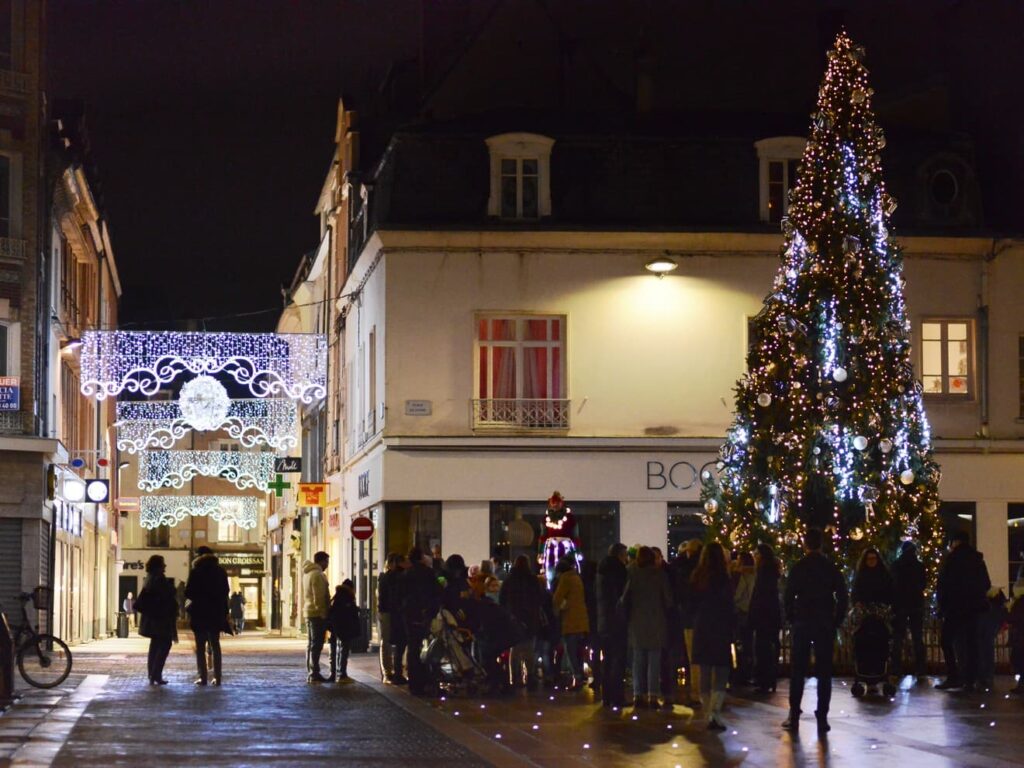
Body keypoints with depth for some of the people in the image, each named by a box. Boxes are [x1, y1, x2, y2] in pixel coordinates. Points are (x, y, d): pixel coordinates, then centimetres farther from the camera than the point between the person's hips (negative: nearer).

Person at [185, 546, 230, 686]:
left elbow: (188, 593, -9)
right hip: (216, 612, 3)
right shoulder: (220, 572, 3)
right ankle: (217, 677, 7)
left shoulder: (195, 572, -8)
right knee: (215, 645, 12)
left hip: (199, 612, -3)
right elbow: (226, 592, 7)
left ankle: (203, 677, -5)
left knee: (200, 646, 2)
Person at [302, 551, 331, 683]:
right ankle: (314, 673, -10)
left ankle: (310, 673, 15)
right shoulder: (318, 575, -14)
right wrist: (323, 615, -18)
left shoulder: (307, 574, 16)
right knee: (316, 644, -9)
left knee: (311, 644, 12)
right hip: (318, 613, -10)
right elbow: (319, 597, -20)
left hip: (309, 612, 10)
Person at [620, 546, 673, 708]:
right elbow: (668, 598, -4)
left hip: (637, 622, 2)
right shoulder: (660, 574, -4)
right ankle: (652, 696, -4)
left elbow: (624, 599, -1)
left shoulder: (633, 575, -1)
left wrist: (628, 616, 13)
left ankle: (638, 695, 5)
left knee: (638, 660, 8)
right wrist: (665, 612, 12)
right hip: (656, 622, -2)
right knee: (654, 661, 1)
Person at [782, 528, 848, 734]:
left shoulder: (797, 568, -4)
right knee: (824, 672, 4)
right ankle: (822, 718, -1)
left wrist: (791, 620, 6)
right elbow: (842, 597, -2)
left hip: (801, 624, 0)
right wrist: (836, 622, 6)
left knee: (797, 671, 6)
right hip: (825, 626, 1)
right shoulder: (831, 568, -1)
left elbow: (788, 597, -5)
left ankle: (794, 717, 3)